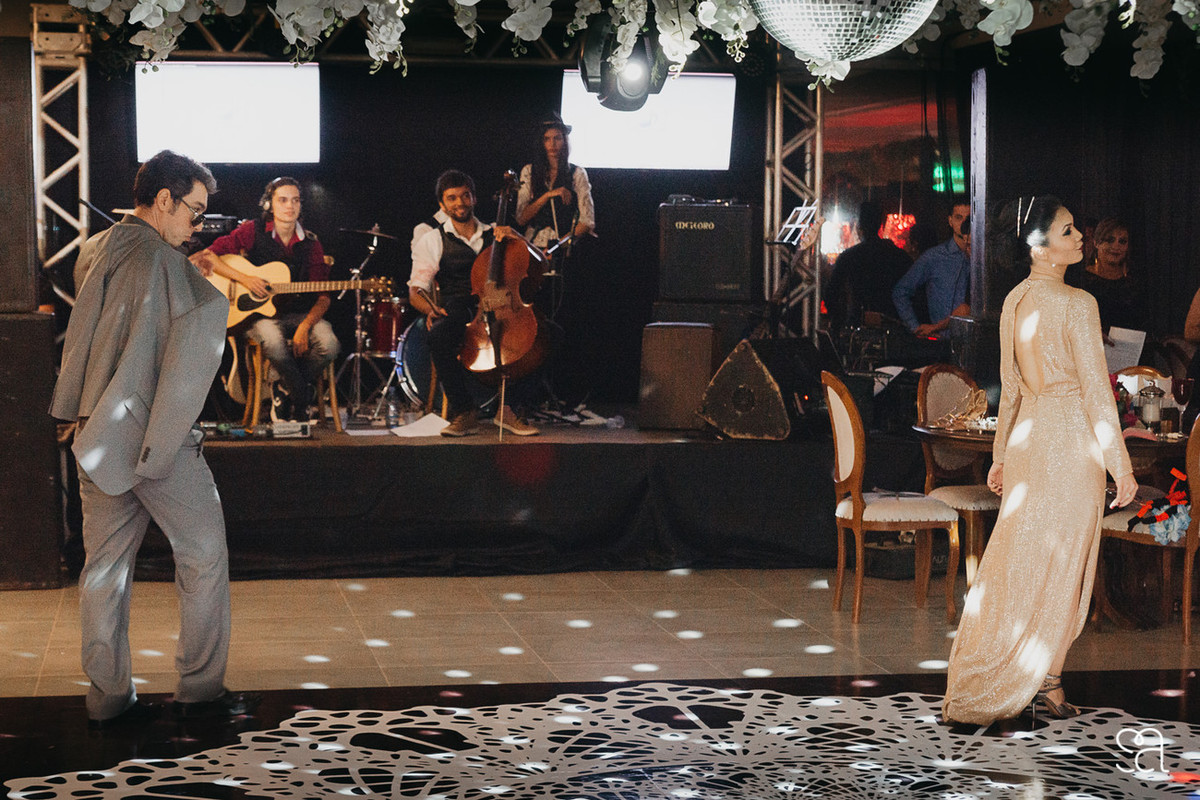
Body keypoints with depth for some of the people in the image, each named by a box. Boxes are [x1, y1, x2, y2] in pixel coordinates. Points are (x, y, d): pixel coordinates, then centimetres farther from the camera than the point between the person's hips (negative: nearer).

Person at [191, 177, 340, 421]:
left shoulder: (310, 243, 4)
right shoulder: (253, 231, -2)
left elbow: (323, 295, -1)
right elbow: (207, 256, -6)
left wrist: (305, 326, -20)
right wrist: (244, 278, -19)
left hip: (297, 313, 3)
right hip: (258, 313, -3)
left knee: (329, 344, -28)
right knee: (273, 341, -38)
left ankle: (285, 392, -1)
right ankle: (303, 398, -10)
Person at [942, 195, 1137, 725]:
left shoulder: (1014, 302, 7)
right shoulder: (1076, 304, -16)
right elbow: (1096, 389, -16)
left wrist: (1002, 454, 20)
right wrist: (1120, 463, -11)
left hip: (1027, 433, 7)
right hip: (1071, 440, -7)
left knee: (1018, 559, 13)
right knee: (1059, 563, 3)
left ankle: (978, 682, 20)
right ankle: (1046, 680, 10)